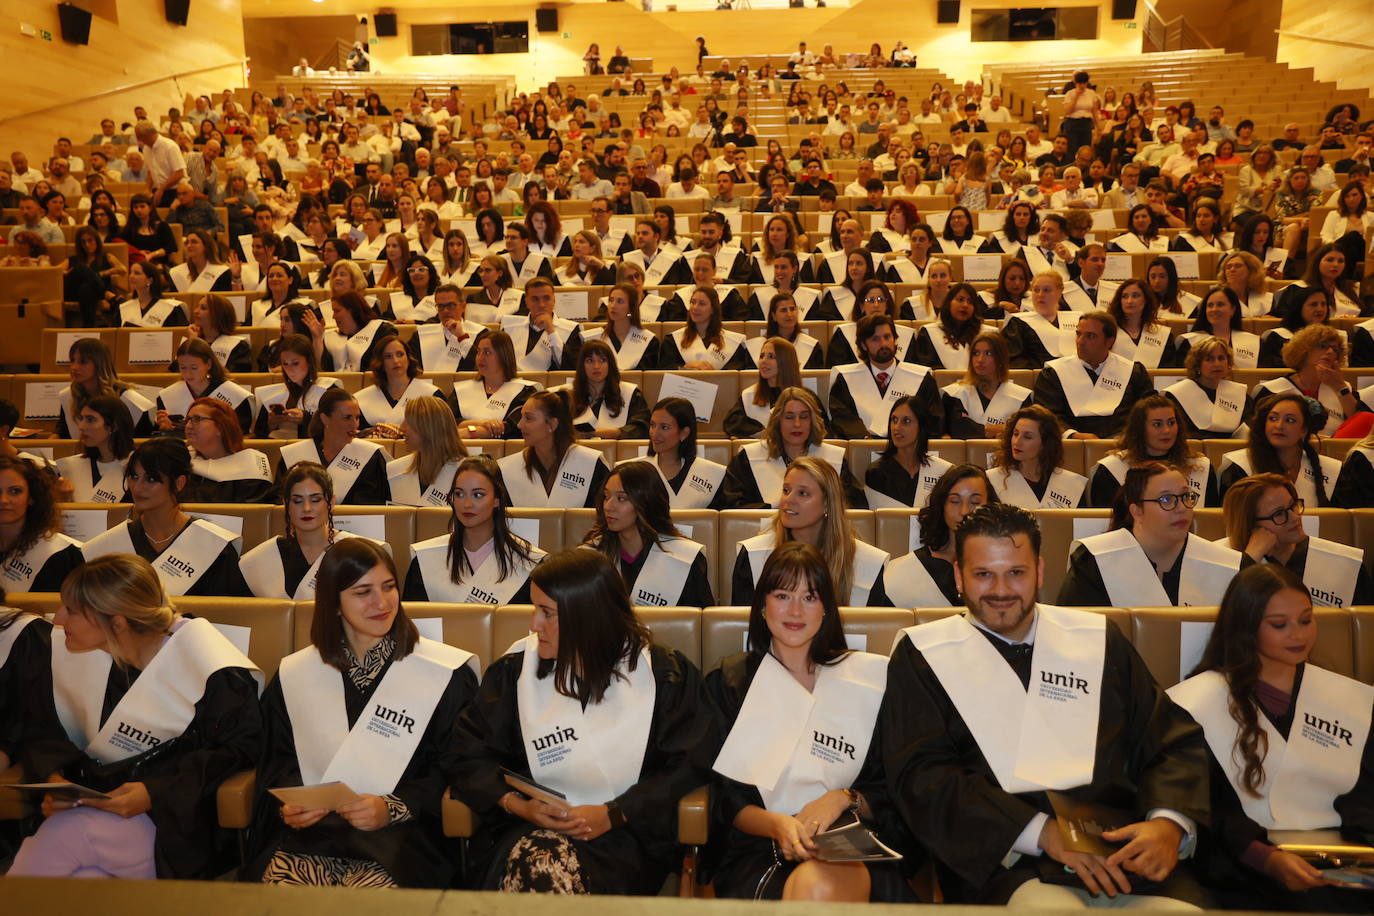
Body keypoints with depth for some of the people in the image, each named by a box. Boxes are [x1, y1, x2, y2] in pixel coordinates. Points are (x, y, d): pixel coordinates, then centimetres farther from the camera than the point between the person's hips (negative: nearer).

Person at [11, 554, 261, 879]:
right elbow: (43, 731, 16)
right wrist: (55, 776, -6)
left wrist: (157, 792, -20)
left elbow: (240, 749, -12)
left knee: (62, 835, -26)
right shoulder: (70, 657, 5)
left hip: (176, 823, -4)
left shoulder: (205, 663, -14)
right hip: (95, 809, 4)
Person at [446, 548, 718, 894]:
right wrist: (516, 804, -8)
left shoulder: (664, 675, 3)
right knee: (540, 868, -34)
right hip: (528, 827, 2)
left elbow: (688, 765, 0)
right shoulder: (515, 671, 9)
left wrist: (613, 814, -10)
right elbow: (467, 755, 10)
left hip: (623, 837, -1)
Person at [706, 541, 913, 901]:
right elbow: (725, 797, 5)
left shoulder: (868, 678, 11)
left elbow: (890, 793, 11)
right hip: (757, 852, 0)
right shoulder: (728, 681, 11)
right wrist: (776, 824, -14)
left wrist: (843, 799, -10)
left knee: (818, 887, -35)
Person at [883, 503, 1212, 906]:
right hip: (1004, 858, -4)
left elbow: (1176, 743, 16)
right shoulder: (922, 654, 7)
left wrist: (1170, 822, -6)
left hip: (1126, 851, 4)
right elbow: (920, 776, -3)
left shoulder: (1098, 638, 18)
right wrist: (1042, 832, -13)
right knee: (1051, 905, -35)